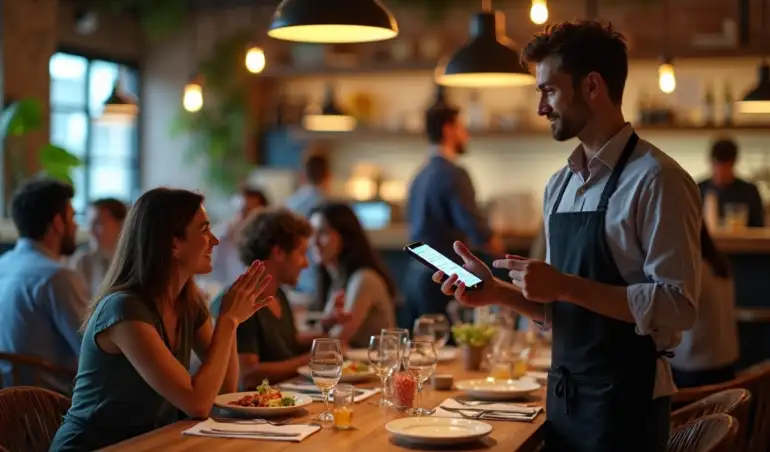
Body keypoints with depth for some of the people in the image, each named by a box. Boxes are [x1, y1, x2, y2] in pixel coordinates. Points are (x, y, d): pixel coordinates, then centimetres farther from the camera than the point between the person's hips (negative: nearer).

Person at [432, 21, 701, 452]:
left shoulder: (656, 180, -15)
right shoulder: (560, 185, 9)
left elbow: (677, 306, -21)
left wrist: (565, 285, -22)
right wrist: (498, 291, -1)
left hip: (627, 400, -7)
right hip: (564, 396, 7)